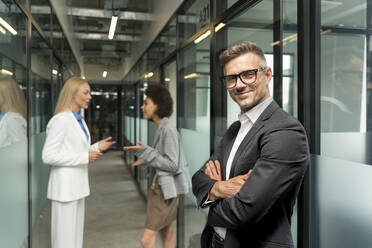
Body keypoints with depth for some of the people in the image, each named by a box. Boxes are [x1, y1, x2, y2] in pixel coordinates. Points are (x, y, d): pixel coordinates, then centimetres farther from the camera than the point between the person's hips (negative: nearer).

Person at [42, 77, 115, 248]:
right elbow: (48, 156, -19)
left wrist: (96, 148, 3)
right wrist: (85, 157, -20)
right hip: (65, 187, -9)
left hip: (77, 185, 9)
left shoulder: (79, 120, 12)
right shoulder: (61, 120, -16)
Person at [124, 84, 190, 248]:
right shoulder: (162, 128, 7)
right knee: (166, 231, 19)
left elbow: (172, 164, -22)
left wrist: (144, 151, -24)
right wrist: (145, 159, 10)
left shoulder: (168, 129, -21)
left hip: (165, 190, -10)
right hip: (160, 187, 10)